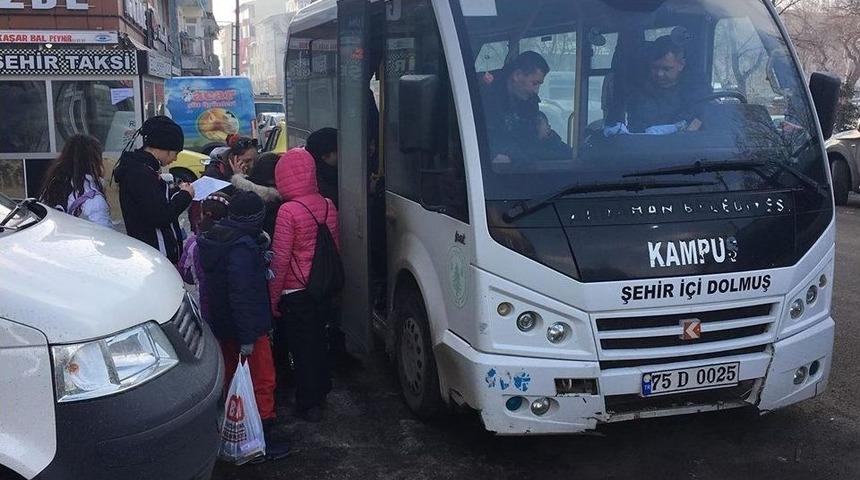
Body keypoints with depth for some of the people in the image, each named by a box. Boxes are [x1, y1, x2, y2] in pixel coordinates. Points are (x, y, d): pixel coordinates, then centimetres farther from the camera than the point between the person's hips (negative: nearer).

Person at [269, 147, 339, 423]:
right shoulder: (328, 206, -1)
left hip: (296, 292, -6)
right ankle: (321, 391, 36)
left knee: (302, 347, 6)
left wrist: (273, 297, -7)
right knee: (318, 340, 22)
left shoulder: (288, 211, -19)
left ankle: (309, 405, 15)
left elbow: (280, 259, -17)